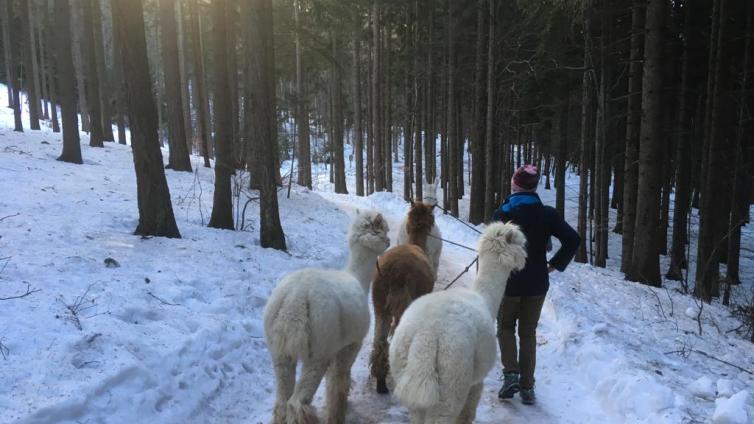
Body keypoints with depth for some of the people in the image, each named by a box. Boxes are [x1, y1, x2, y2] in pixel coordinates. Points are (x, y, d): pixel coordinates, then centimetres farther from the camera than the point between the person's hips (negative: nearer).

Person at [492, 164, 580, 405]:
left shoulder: (502, 214, -9)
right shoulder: (547, 214, -3)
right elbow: (573, 240, -9)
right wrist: (554, 265, -2)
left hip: (507, 282, -2)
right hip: (537, 284, 2)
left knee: (505, 327, 18)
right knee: (528, 332, 14)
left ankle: (511, 374, 0)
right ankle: (527, 387, 15)